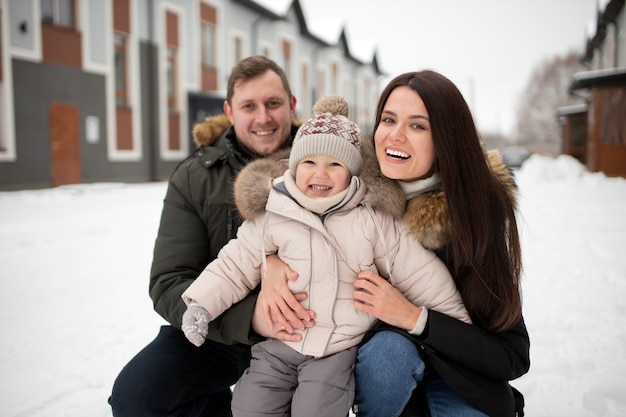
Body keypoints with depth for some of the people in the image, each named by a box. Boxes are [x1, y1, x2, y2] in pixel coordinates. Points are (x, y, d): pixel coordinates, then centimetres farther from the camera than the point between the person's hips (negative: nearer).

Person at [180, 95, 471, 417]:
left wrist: (454, 319, 7)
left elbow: (417, 270, 2)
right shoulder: (271, 216, -2)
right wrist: (201, 303, -4)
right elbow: (235, 265, 6)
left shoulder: (373, 219, -4)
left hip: (340, 347, -1)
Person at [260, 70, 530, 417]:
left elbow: (514, 356, -17)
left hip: (460, 368, 0)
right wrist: (268, 260, -23)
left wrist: (414, 317, -29)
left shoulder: (483, 208, -20)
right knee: (389, 348, -31)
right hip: (379, 351, 1)